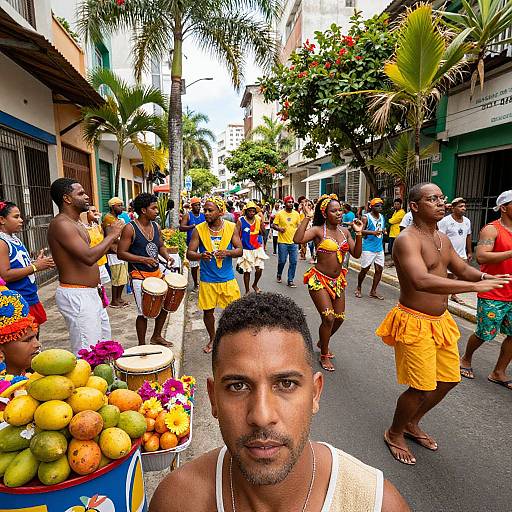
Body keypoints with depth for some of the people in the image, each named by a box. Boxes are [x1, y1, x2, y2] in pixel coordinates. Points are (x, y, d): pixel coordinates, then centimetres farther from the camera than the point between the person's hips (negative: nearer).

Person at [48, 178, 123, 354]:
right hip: (76, 296, -10)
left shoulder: (76, 223, 14)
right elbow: (89, 257, -29)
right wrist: (112, 235, -17)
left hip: (90, 293, 10)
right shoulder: (61, 224, -18)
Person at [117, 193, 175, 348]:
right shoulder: (130, 228, -13)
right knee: (143, 313, 0)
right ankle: (142, 345, 21)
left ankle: (156, 337, 35)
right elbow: (121, 253, -15)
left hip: (156, 272, 7)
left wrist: (167, 256, -1)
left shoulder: (156, 226, 7)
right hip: (139, 276, -7)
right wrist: (143, 259, -25)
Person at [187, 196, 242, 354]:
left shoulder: (231, 227, -3)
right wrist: (201, 255, -29)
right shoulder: (199, 230, -6)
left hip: (228, 279, 0)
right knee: (208, 311, 11)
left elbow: (240, 250, -3)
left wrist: (227, 253, -24)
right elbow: (189, 254, -7)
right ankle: (212, 339, 35)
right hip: (207, 280, 0)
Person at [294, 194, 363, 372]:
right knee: (328, 318, -9)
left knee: (339, 317, 12)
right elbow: (297, 239, -31)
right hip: (319, 279, -6)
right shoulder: (318, 230, -12)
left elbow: (356, 254, 4)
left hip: (337, 280, 6)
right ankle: (324, 356, 15)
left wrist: (359, 234, -8)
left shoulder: (345, 231, 5)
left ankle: (322, 342, 41)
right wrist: (307, 217, -29)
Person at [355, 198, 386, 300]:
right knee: (365, 269, 0)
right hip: (368, 248, -6)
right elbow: (361, 230, -18)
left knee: (379, 269, 3)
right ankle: (358, 288, 22)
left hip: (379, 248, 6)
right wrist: (373, 232, -30)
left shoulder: (382, 217, 14)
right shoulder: (366, 217, -7)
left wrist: (383, 231, 7)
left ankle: (373, 291, 14)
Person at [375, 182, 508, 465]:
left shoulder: (442, 239, 10)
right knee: (423, 388, -4)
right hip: (415, 323, -9)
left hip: (440, 320, 9)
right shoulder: (407, 239, -20)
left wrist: (485, 277, -4)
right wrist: (475, 286, -35)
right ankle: (394, 433, 25)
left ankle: (412, 423, 41)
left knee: (449, 379, 18)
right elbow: (421, 281, -34)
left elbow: (462, 269, 17)